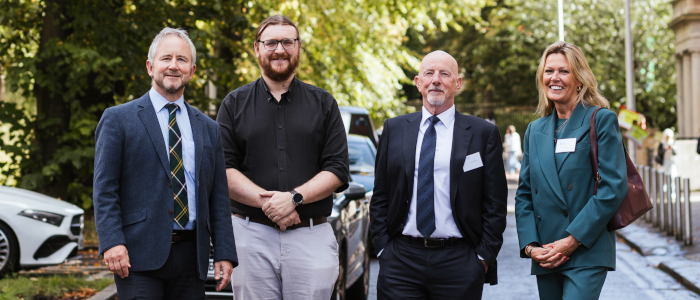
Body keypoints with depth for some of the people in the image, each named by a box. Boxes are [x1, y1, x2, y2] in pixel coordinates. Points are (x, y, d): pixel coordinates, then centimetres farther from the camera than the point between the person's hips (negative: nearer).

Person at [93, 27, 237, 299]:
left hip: (190, 256, 4)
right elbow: (104, 189, -2)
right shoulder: (118, 119, 4)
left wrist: (224, 254, 5)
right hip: (139, 255, -4)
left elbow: (219, 197, 13)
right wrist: (112, 243, -14)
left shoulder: (208, 129, 16)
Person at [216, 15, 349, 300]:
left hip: (311, 236, 0)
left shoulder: (323, 104, 11)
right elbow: (222, 169, 0)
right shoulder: (235, 104, 10)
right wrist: (265, 201, -14)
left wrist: (294, 197, -13)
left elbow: (338, 170, 3)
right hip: (251, 236, 0)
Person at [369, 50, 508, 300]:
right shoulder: (394, 129, 10)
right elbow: (380, 196, 11)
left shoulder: (484, 133, 3)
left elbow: (495, 204, 3)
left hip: (458, 262, -1)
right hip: (401, 258, 2)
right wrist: (382, 248, 3)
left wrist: (484, 257, -3)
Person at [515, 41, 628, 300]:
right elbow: (524, 194, 14)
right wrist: (530, 245, -1)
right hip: (546, 257, 6)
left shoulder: (601, 120, -1)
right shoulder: (535, 130, 16)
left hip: (587, 253, -5)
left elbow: (613, 187, -9)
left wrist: (572, 240, -13)